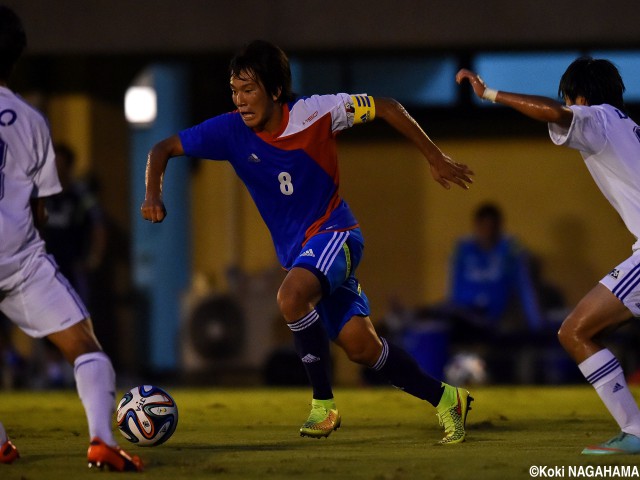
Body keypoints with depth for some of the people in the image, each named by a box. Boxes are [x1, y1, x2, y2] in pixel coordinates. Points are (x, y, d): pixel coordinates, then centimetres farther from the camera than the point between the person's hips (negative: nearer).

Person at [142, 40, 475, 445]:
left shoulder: (313, 113, -16)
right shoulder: (231, 131, -7)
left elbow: (385, 107, -5)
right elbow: (164, 149, 0)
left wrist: (435, 158, -1)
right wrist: (154, 195, -20)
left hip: (333, 233, -5)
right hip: (295, 250, 5)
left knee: (291, 297, -34)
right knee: (361, 346, -3)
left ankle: (324, 403, -19)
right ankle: (446, 399, 17)